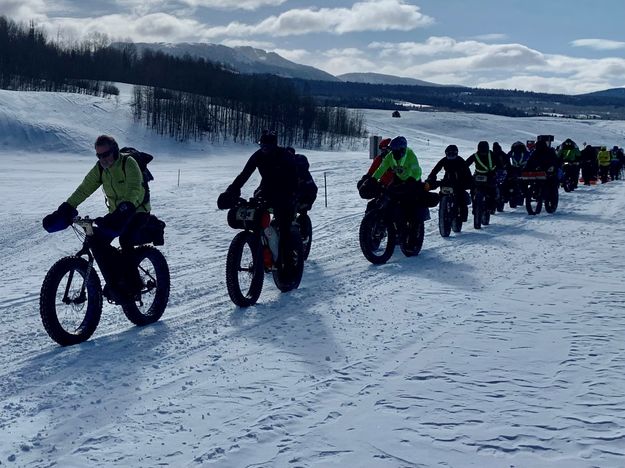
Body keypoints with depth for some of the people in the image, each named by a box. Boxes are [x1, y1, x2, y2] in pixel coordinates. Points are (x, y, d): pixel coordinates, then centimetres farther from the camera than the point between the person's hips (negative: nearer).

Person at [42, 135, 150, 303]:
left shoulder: (129, 164, -20)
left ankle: (132, 285, -17)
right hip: (116, 215, 6)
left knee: (125, 240, -33)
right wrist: (64, 210, -19)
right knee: (96, 240, -16)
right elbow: (83, 190, -6)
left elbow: (134, 191, -34)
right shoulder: (99, 169, -1)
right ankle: (115, 283, -7)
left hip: (137, 212, -6)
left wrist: (124, 210, -51)